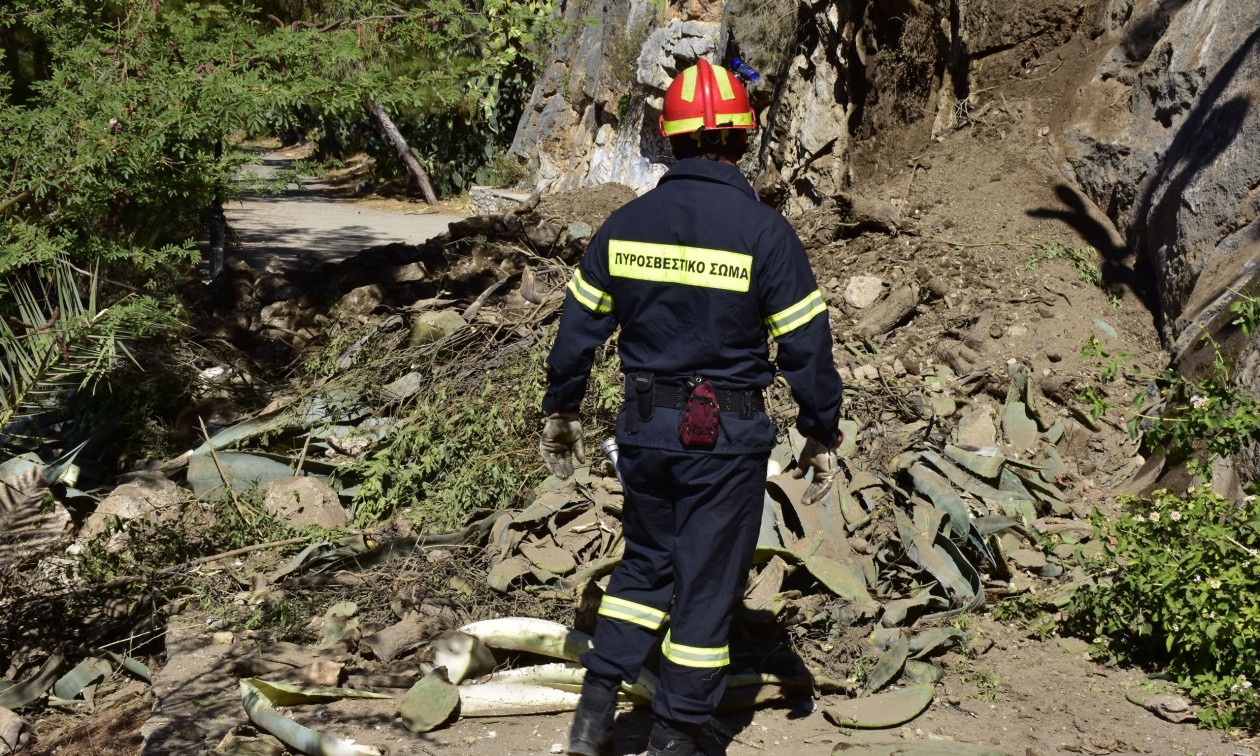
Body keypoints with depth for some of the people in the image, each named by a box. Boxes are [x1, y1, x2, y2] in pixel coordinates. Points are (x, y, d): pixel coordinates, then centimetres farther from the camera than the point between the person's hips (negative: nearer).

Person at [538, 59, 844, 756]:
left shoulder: (623, 225, 0)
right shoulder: (764, 233, -12)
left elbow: (578, 328, 6)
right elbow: (806, 347, -9)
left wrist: (560, 413, 18)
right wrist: (821, 436, 3)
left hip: (644, 429, 4)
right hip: (727, 438, -4)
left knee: (645, 563, 22)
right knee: (707, 584, 9)